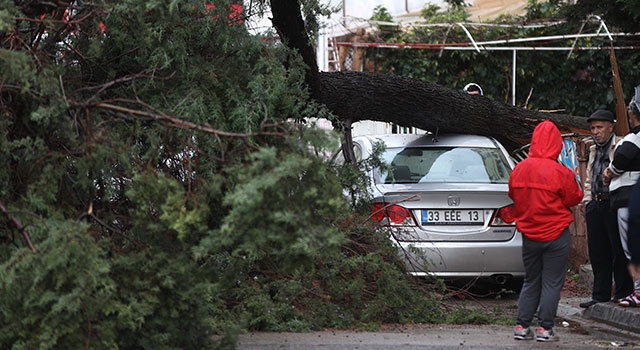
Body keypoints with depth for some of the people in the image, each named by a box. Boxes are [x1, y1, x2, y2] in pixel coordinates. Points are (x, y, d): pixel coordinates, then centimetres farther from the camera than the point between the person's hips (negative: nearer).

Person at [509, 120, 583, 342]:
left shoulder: (519, 169, -2)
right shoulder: (560, 173, -15)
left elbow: (513, 196, 11)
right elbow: (575, 198, -5)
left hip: (529, 234, 4)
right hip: (556, 235, -4)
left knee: (530, 282, 14)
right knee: (552, 283, 2)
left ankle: (522, 327, 11)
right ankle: (545, 328, 0)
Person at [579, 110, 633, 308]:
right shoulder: (594, 150, 21)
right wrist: (588, 200, 17)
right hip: (596, 205, 8)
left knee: (619, 251, -3)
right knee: (597, 252, 8)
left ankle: (623, 293, 5)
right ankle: (600, 295, 14)